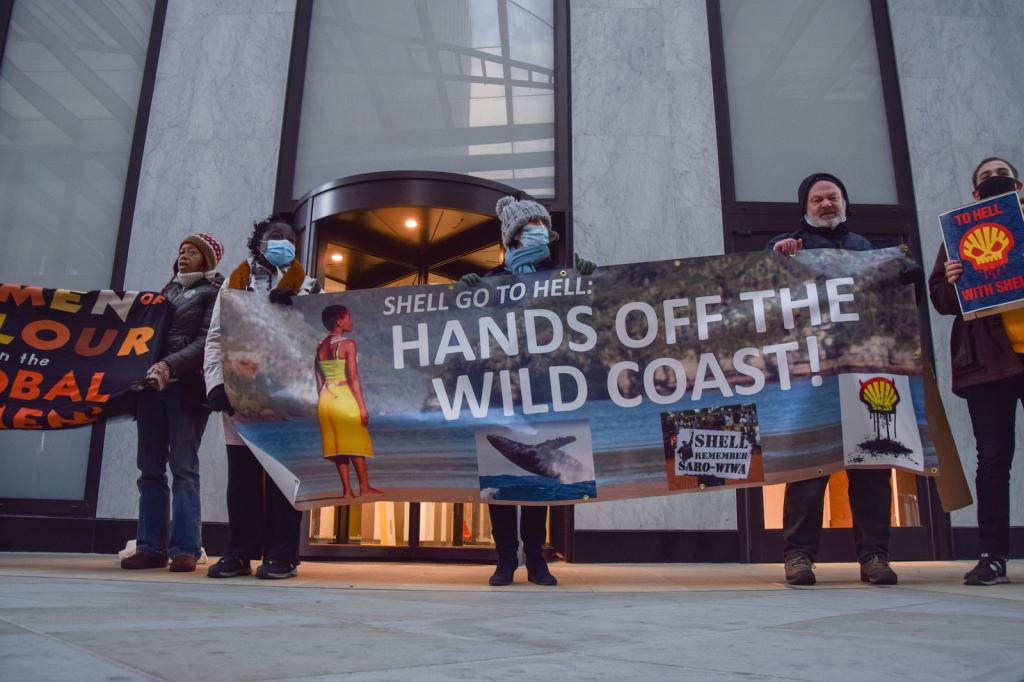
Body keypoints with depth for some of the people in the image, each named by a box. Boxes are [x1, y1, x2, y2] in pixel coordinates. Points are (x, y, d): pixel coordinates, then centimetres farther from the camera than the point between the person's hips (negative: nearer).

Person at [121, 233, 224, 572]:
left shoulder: (213, 292, 4)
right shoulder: (165, 291, 24)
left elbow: (206, 341, -8)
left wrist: (170, 365, -20)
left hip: (187, 387, -6)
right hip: (152, 385, 6)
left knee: (183, 467, -9)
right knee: (150, 468, 3)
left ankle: (185, 548, -8)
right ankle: (151, 546, 7)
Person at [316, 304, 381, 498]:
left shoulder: (320, 347, 9)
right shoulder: (348, 344, -11)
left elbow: (319, 381, 10)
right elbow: (353, 378, -16)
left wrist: (325, 400, 18)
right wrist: (362, 407, -14)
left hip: (326, 399, 6)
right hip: (345, 397, -6)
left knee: (337, 444, 9)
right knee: (356, 443, 4)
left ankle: (347, 489, 10)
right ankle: (364, 487, 10)